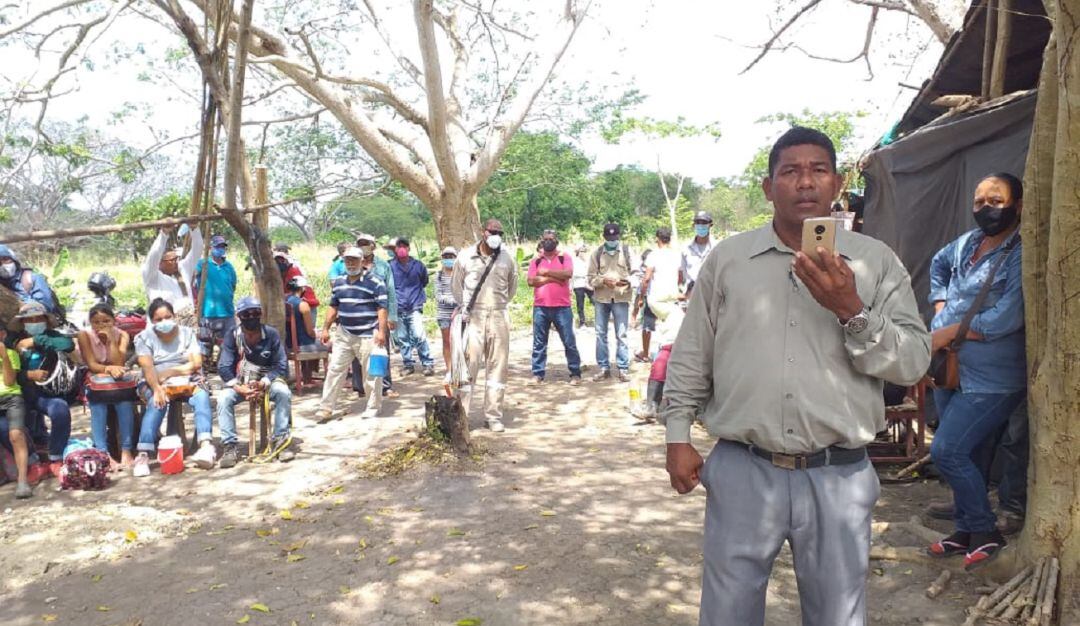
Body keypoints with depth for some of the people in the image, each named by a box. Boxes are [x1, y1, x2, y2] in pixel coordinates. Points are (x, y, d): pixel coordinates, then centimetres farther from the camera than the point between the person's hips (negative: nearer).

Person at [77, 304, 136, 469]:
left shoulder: (121, 335, -6)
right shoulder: (85, 334, -9)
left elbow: (118, 364, -17)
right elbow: (91, 365, -16)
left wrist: (111, 339, -23)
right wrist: (109, 368, -36)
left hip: (118, 382, 1)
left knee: (124, 399, -31)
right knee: (97, 403, -33)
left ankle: (126, 450, -30)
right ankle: (102, 452, -36)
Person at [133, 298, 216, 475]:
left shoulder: (187, 333, 11)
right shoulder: (144, 338, 6)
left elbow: (196, 364, 1)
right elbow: (147, 367, -10)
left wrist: (169, 372, -10)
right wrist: (157, 389, -28)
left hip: (188, 381, 1)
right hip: (155, 383, -1)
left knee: (202, 396, -31)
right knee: (157, 402, -35)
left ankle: (206, 446, -48)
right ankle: (143, 455, -41)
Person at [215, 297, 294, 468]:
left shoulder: (271, 334, -11)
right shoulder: (233, 337, -9)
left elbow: (281, 366, -13)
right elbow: (224, 368, -13)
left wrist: (262, 384, -28)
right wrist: (238, 387, -30)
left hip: (268, 380, -1)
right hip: (241, 383, 1)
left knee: (283, 393, -30)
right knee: (224, 398, -27)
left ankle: (280, 440, -19)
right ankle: (230, 446, -18)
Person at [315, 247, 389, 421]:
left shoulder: (375, 282, -7)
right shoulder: (339, 283, 11)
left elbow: (381, 308, -10)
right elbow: (333, 307, 18)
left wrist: (381, 331, -17)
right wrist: (326, 329, 13)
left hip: (368, 335, -5)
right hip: (343, 334, 5)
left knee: (371, 372, 2)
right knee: (334, 370, 5)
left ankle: (373, 407, 17)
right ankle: (326, 408, 10)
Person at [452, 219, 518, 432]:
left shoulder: (507, 258, 4)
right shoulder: (465, 256, 1)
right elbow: (457, 286, 10)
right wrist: (465, 308, 6)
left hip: (499, 317, 2)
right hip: (473, 318, -2)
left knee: (498, 367, 6)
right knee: (468, 366, -3)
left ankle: (494, 416, 16)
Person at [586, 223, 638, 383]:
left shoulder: (627, 250, 4)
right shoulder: (597, 253, 6)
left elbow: (636, 272, 1)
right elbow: (591, 277, 4)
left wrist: (628, 282, -20)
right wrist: (603, 281, -15)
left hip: (621, 298, -2)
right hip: (601, 298, 2)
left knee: (621, 335, -1)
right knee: (600, 334, 6)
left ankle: (623, 369, 5)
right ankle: (604, 367, 16)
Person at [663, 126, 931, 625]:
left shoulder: (876, 261, 2)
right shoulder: (726, 259, 4)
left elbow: (913, 362, -4)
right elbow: (690, 357, 7)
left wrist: (852, 310, -18)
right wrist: (678, 438, 4)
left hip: (838, 477, 1)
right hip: (742, 471, 0)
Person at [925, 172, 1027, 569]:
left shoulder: (1022, 256, -18)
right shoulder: (968, 242, 6)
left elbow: (1005, 319, -25)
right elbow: (938, 264, 27)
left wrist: (947, 332, -15)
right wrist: (940, 307, 11)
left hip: (990, 382, -8)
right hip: (950, 370, 8)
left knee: (946, 451, -11)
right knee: (964, 455, 15)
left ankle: (986, 531, 8)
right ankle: (968, 531, 29)